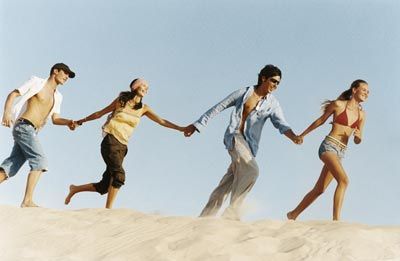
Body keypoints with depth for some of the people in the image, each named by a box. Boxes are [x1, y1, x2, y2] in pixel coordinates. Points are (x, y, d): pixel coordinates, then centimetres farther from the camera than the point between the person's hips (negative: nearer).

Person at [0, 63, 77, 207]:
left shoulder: (57, 96, 23)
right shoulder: (37, 82, 3)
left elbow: (55, 119, 18)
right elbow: (12, 94, -1)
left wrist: (68, 122, -2)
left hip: (31, 132, 8)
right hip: (24, 126, -8)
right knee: (40, 161, -19)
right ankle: (28, 200, -26)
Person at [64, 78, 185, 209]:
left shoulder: (143, 109, 13)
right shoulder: (121, 100, 5)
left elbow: (162, 121, 7)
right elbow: (100, 113, 14)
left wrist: (180, 128, -3)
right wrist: (81, 121, 18)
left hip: (122, 147, 5)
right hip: (110, 141, -5)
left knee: (104, 186, 1)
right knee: (119, 175, -26)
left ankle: (75, 189, 22)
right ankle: (108, 209, -26)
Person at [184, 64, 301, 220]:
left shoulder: (272, 104, 10)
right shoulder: (244, 93, 5)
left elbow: (281, 125, -3)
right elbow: (218, 108, 10)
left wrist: (294, 137, -25)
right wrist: (196, 125, 10)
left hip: (249, 145, 4)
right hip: (234, 136, -4)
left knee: (226, 185, 2)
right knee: (251, 170, -25)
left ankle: (204, 218, 8)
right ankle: (232, 211, -18)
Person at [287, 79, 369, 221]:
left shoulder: (361, 114, 10)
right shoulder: (338, 105, -4)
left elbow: (357, 141, 14)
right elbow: (320, 121, 9)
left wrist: (358, 136, -11)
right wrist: (302, 135, 19)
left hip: (340, 152, 6)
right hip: (329, 146, -6)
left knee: (319, 189, 10)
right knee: (343, 180, -27)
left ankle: (293, 214, 25)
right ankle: (336, 219, -32)